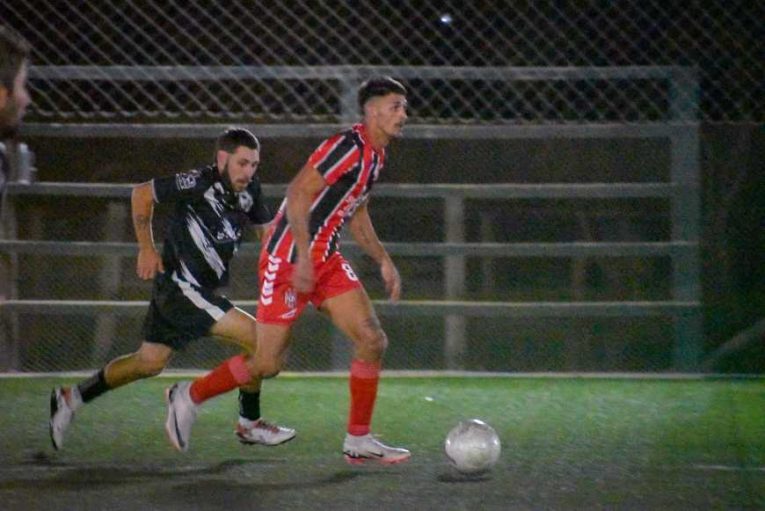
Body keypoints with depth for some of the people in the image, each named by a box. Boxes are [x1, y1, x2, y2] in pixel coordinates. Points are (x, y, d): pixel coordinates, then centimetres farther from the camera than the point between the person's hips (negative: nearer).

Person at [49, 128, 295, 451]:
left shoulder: (249, 190, 4)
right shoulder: (200, 183, -19)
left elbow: (266, 227, 18)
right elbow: (142, 194, -8)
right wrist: (146, 248, -8)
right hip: (180, 287, -9)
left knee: (150, 363, 18)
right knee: (258, 339, -14)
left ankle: (71, 398, 30)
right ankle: (249, 424, 1)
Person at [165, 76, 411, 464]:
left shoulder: (375, 155, 12)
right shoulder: (348, 147, -18)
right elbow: (298, 193, -24)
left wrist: (384, 261, 17)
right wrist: (304, 257, -28)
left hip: (327, 260, 9)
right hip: (288, 261, -9)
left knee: (373, 341, -3)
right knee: (267, 364, -4)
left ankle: (358, 440, 6)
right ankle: (189, 397, 18)